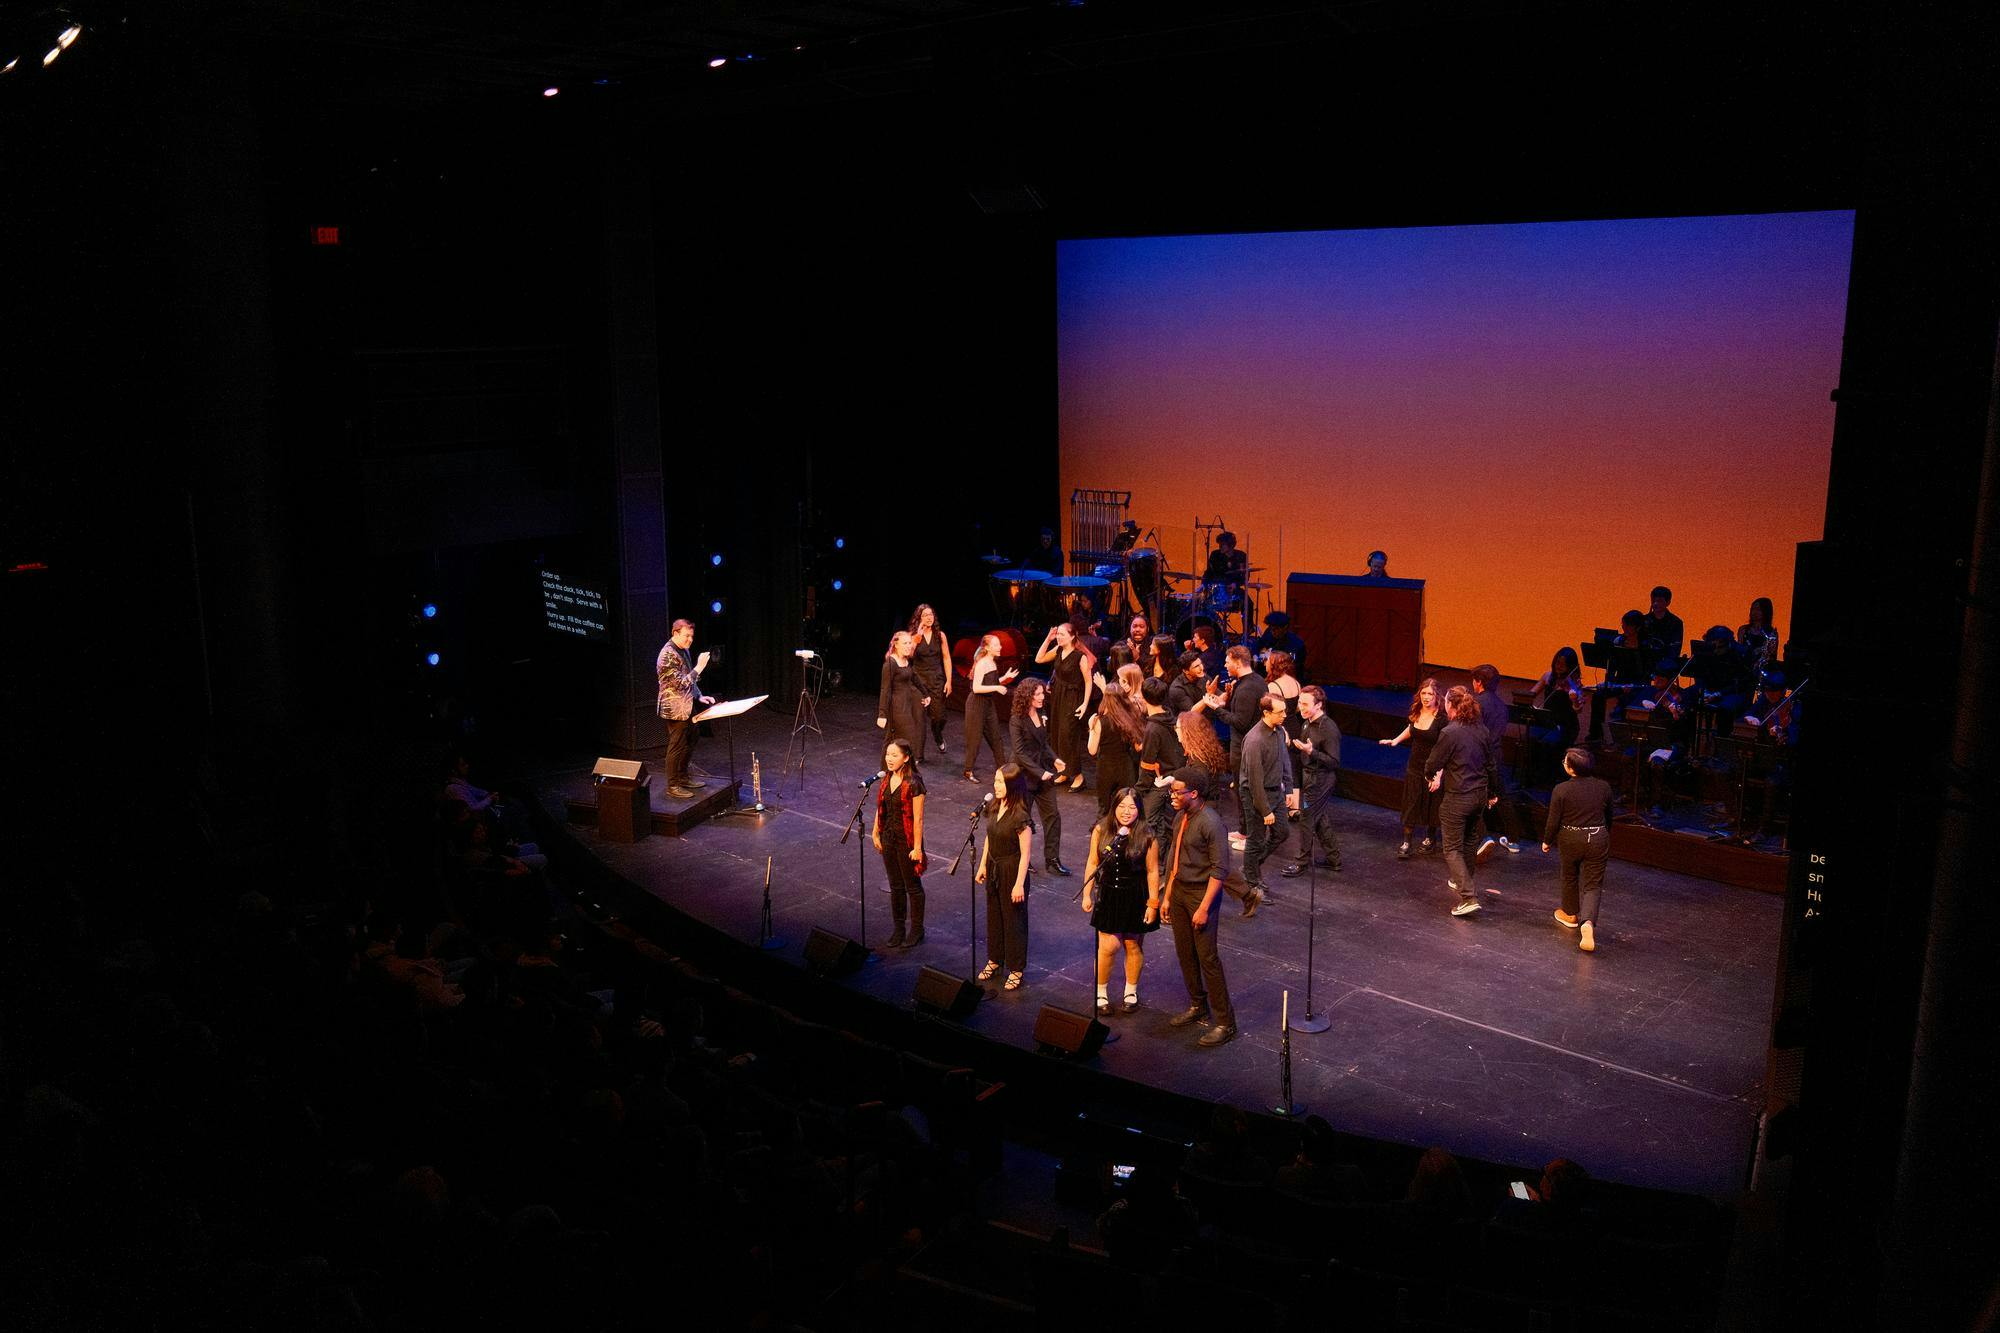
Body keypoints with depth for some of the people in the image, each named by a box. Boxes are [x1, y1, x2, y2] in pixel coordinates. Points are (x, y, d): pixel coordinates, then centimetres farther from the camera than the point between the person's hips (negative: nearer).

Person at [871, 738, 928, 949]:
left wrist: (917, 847, -16)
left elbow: (918, 818, -17)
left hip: (907, 841, -6)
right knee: (896, 886, 16)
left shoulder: (914, 783, -19)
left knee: (912, 886, 8)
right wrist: (876, 834, 11)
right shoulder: (887, 778, 1)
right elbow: (880, 809, 10)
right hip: (889, 838, 6)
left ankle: (917, 930, 22)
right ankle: (898, 929, 28)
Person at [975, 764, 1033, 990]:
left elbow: (1025, 853, -19)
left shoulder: (1020, 817, -23)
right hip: (994, 869, 7)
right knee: (994, 915, 20)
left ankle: (1016, 969, 21)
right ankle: (995, 959, 38)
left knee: (1013, 919, 6)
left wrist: (1019, 884, -18)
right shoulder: (995, 807, -2)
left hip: (1012, 872, -7)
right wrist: (982, 866, 12)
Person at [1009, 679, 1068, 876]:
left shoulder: (1040, 715, 4)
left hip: (1044, 773, 7)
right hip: (1025, 776, -7)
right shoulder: (1018, 720, -18)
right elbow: (1020, 752, -19)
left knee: (1052, 815, 6)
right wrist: (1040, 772, -22)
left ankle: (1052, 859, 14)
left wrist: (1054, 759, -1)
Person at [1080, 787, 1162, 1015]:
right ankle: (1101, 992, 16)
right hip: (1109, 896, 1)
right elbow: (1092, 864, 2)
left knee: (1133, 946, 12)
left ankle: (1131, 992, 32)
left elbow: (1152, 871, -8)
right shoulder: (1101, 831, -7)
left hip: (1136, 898, -1)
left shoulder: (1146, 836, -12)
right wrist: (1087, 894, 1)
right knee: (1109, 946, -5)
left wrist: (1153, 904, -7)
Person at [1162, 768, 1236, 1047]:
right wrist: (1168, 896, 15)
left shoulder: (1210, 824, -21)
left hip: (1201, 893, -8)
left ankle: (1225, 1022, 1)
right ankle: (1198, 1006, 32)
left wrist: (1204, 908, -21)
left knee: (1208, 958, -6)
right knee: (1184, 953, 15)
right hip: (1179, 891, 8)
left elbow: (1220, 869, -20)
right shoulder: (1180, 818, 6)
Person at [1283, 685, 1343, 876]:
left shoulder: (1329, 729, -22)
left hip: (1321, 780, -9)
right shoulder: (1307, 724, 5)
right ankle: (1334, 860, 28)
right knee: (1321, 821, 17)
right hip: (1310, 777, 9)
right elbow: (1300, 750, 16)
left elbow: (1334, 762, -23)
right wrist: (1290, 743, -3)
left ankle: (1302, 862, 12)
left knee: (1306, 819, 0)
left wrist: (1311, 752, -32)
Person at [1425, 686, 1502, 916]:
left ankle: (1468, 897, -9)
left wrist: (1430, 776, 11)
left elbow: (1434, 762, -12)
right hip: (1480, 794, 7)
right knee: (1467, 841, 25)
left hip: (1458, 798, -7)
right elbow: (1491, 764, 10)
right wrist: (1493, 792, 23)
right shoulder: (1482, 729, 1)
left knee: (1453, 849, 1)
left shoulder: (1450, 732, -20)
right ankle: (1462, 882, 40)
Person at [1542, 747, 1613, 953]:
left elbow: (1553, 822, -10)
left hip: (1570, 840, -1)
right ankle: (1588, 922, -17)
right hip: (1598, 839, 1)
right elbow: (1608, 818, 10)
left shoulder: (1561, 790, -15)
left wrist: (1547, 842, 7)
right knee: (1593, 884, 5)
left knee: (1570, 877, 23)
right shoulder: (1604, 787, -4)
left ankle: (1570, 914, 42)